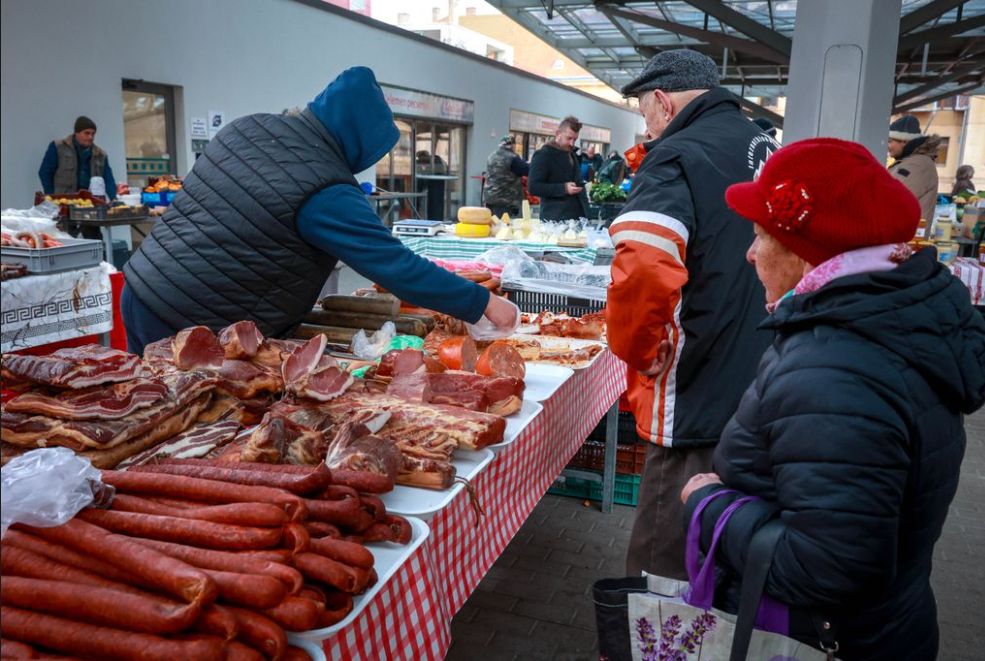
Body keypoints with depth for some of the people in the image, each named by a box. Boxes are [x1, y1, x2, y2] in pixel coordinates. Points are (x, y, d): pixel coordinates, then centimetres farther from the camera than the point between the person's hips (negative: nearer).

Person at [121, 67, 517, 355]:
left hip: (141, 290, 8)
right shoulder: (324, 190, -21)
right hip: (190, 326, -8)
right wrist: (484, 304, -14)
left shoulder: (248, 127, 5)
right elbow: (397, 266, -21)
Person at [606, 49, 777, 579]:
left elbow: (641, 270, -32)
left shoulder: (675, 159, -15)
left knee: (663, 572, 6)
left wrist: (637, 351, -14)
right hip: (769, 395, 9)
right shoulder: (769, 151, 12)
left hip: (700, 408, -8)